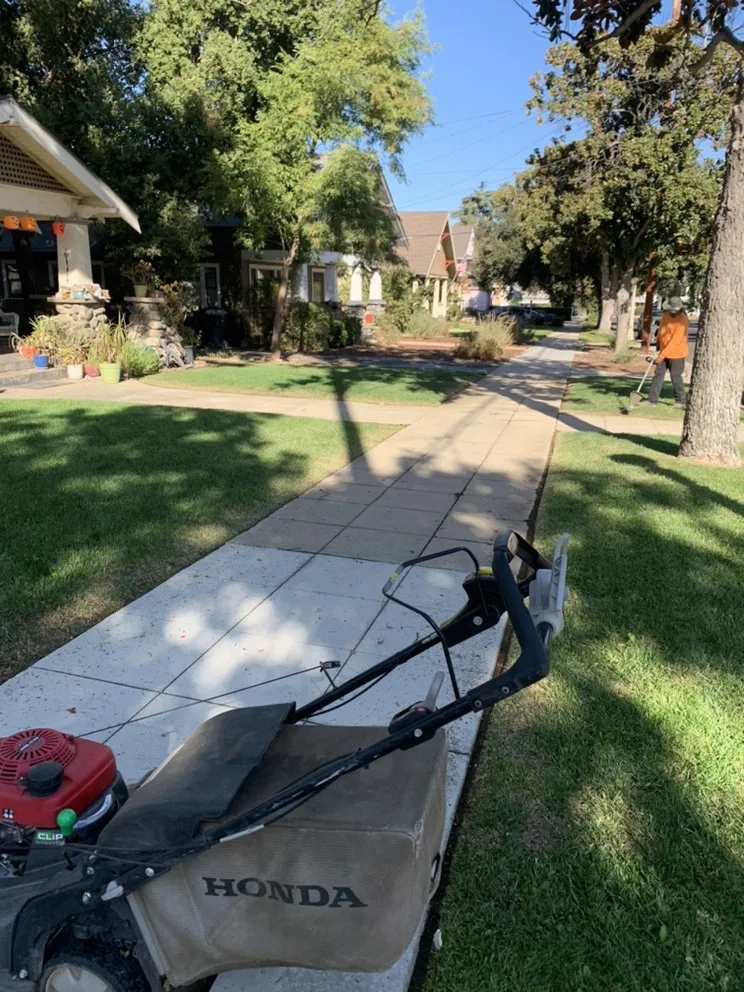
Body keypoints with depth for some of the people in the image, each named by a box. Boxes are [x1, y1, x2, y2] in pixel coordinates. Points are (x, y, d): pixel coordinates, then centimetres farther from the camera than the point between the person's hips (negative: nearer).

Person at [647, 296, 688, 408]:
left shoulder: (682, 320, -22)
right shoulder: (666, 314, 1)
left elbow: (675, 341, -26)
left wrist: (662, 355, -29)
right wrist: (658, 341, 25)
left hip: (676, 353, -7)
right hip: (663, 352, 7)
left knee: (676, 377, 2)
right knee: (658, 374, 4)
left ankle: (681, 401, 17)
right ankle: (652, 400, 6)